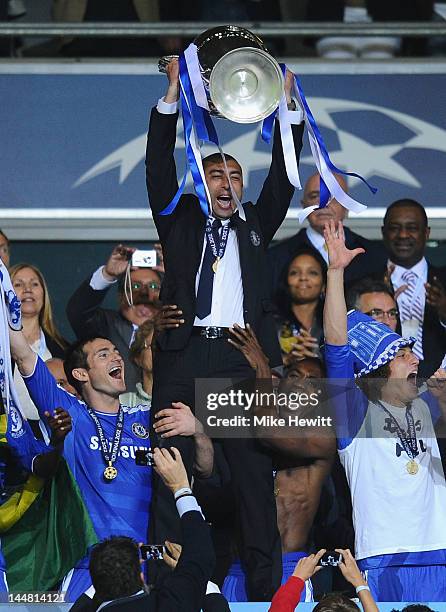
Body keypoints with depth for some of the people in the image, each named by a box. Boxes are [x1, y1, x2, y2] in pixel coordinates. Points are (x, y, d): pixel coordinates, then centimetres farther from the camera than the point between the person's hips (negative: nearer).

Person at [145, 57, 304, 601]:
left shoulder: (253, 226, 22)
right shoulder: (180, 221, 17)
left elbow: (282, 177, 15)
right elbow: (160, 168, 7)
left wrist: (286, 105, 8)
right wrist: (172, 95, 0)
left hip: (243, 357, 1)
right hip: (184, 356, -1)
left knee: (254, 471, -3)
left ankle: (266, 586, -5)